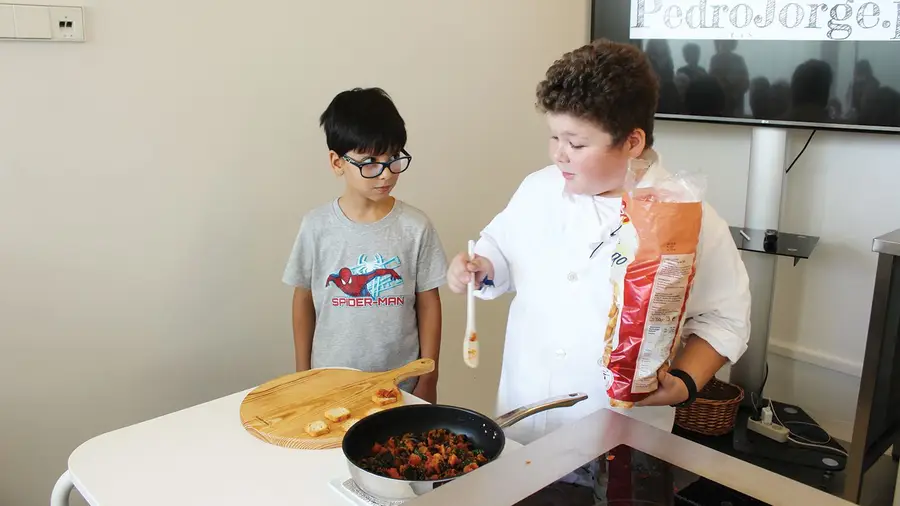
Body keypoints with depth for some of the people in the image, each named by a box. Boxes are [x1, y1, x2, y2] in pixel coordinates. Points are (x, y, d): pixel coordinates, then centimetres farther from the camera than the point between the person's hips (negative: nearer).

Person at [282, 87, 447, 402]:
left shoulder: (415, 227, -9)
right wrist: (303, 376, 5)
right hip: (331, 381, 1)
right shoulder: (317, 226, -8)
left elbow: (428, 304, -3)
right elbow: (304, 300, 2)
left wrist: (428, 379, -1)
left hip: (401, 384, 0)